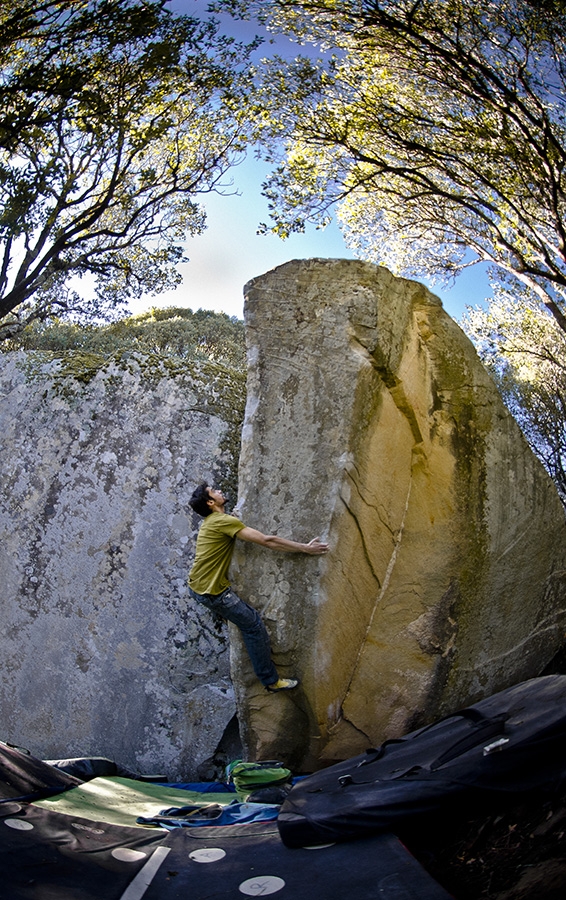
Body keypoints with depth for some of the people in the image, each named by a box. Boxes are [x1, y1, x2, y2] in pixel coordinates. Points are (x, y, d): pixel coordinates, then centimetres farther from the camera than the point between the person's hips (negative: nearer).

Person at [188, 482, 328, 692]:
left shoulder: (209, 522, 10)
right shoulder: (224, 521, -19)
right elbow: (267, 541, -20)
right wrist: (305, 548, -14)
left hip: (196, 586, 10)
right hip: (212, 592, -10)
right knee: (254, 625, -1)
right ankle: (271, 680, 9)